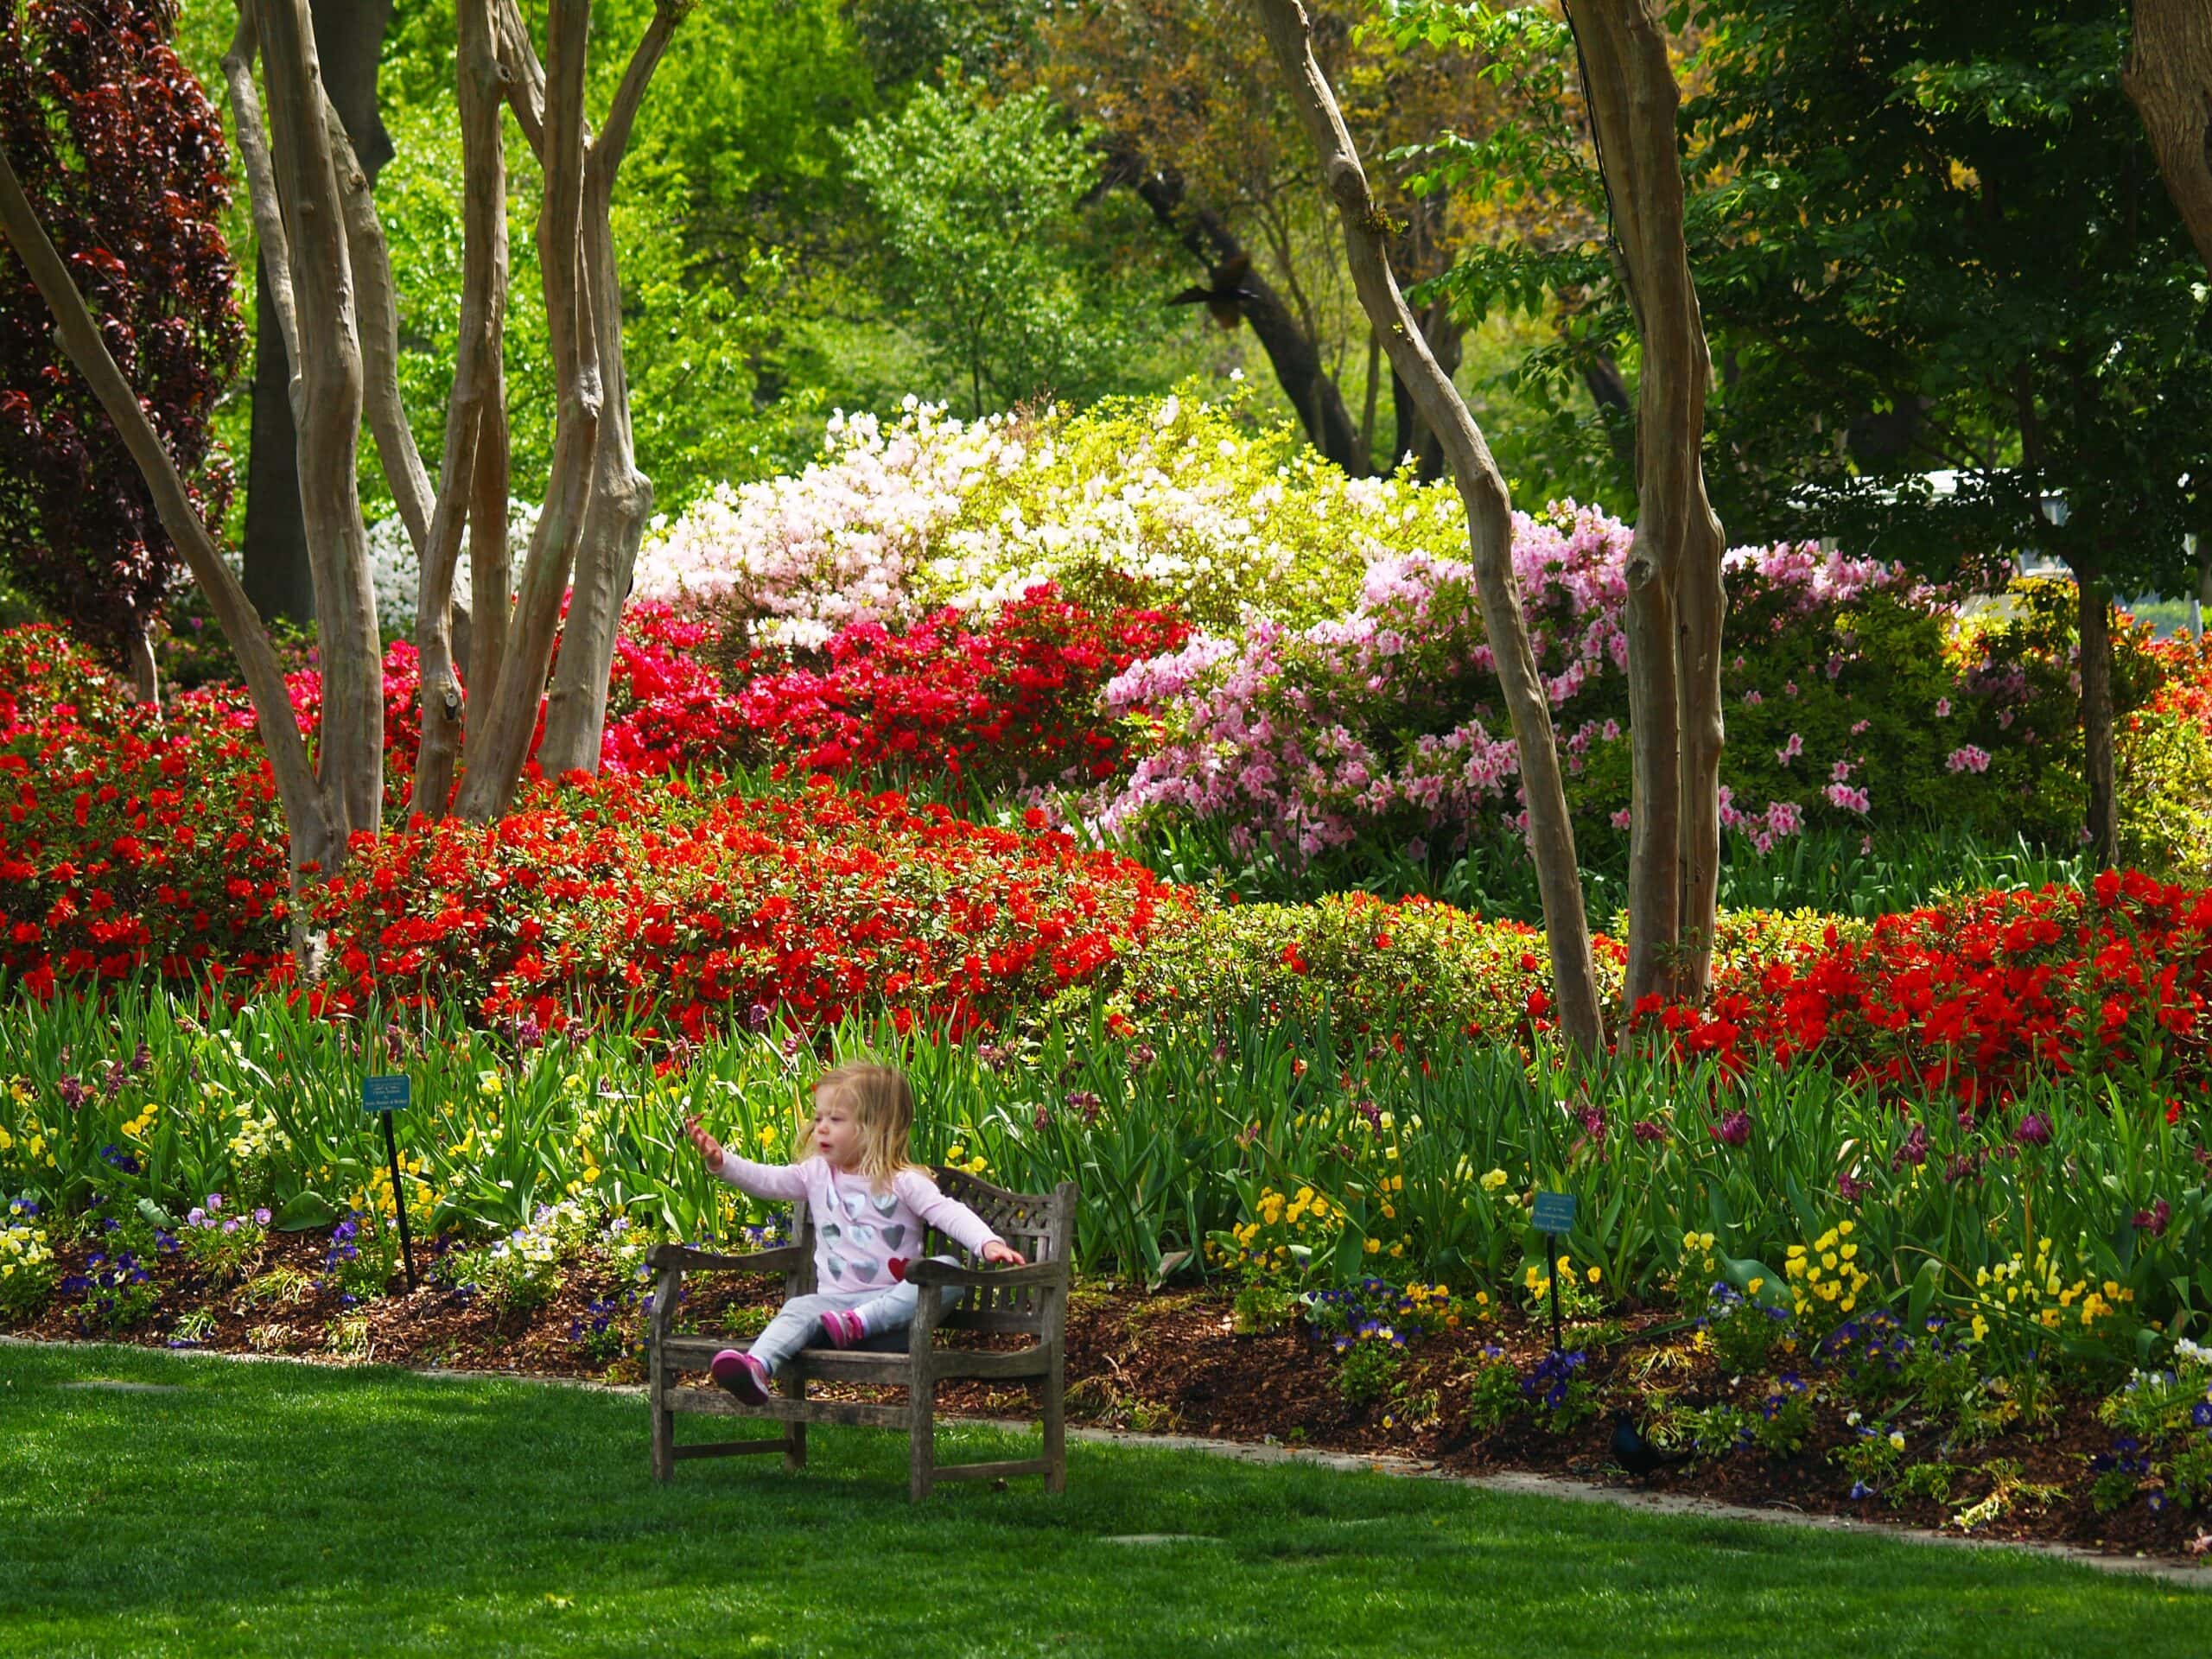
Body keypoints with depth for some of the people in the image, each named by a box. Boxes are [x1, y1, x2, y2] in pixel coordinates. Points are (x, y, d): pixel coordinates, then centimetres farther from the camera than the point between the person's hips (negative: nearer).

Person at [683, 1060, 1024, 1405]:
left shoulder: (903, 1182, 2)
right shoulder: (817, 1176, 15)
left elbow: (949, 1213, -8)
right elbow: (764, 1180, 6)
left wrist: (988, 1243, -25)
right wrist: (720, 1160, -11)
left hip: (893, 1299, -2)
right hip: (836, 1297, 2)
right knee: (800, 1309, -29)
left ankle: (858, 1323, -41)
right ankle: (756, 1367, -56)